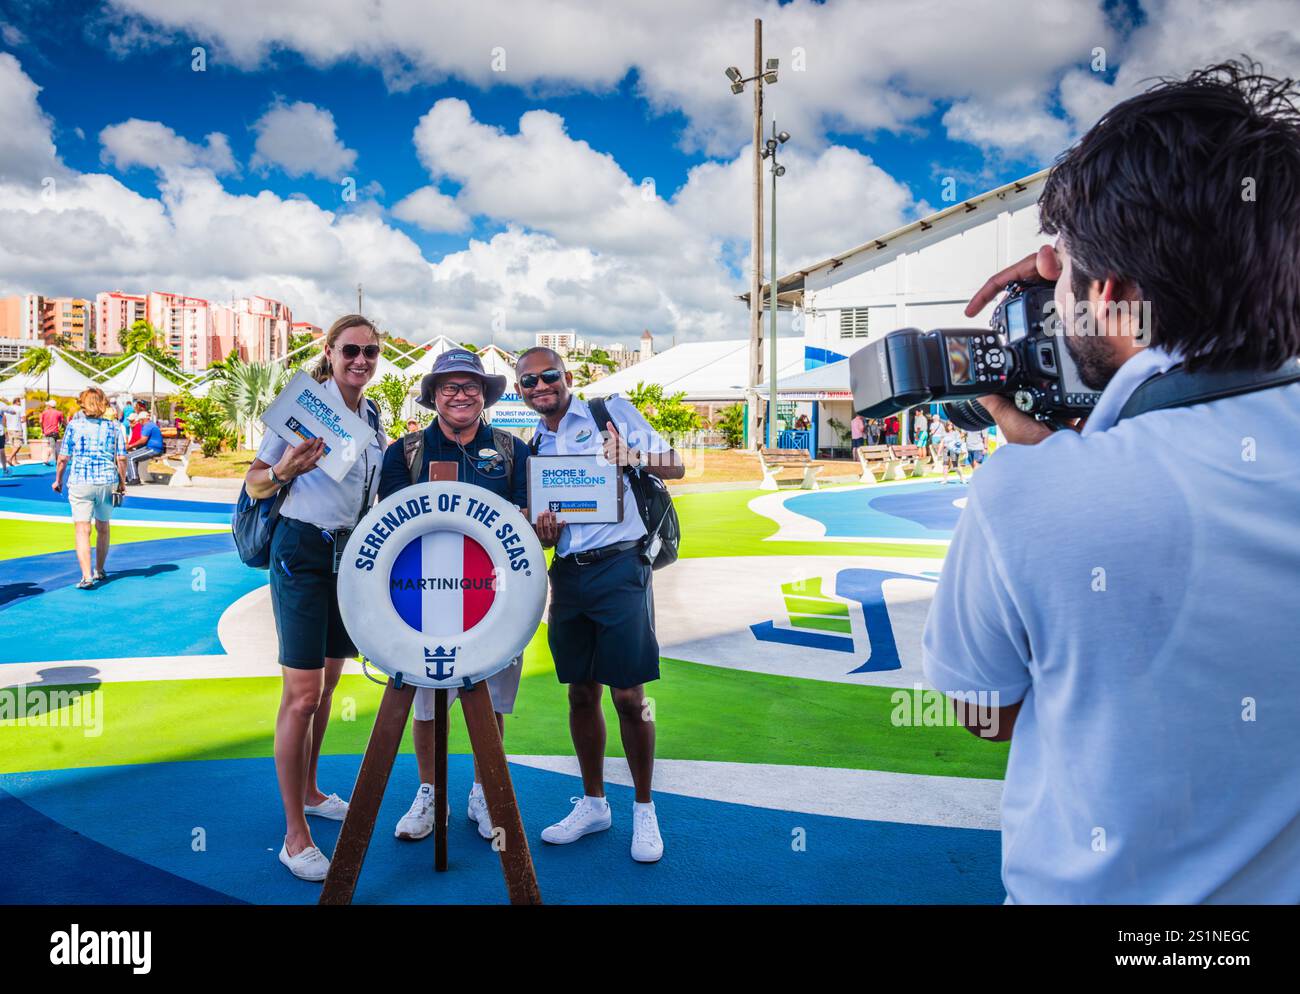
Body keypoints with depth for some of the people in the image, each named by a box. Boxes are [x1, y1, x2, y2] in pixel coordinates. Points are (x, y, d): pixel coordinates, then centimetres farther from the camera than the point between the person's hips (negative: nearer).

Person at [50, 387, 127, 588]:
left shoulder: (74, 425, -2)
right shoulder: (114, 427, 2)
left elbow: (63, 458, -1)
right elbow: (121, 459, -1)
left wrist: (58, 480, 12)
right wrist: (122, 482, 11)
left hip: (80, 483, -2)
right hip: (107, 482, 2)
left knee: (82, 529, -3)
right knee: (103, 528, 17)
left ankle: (87, 576, -15)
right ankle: (99, 571, 30)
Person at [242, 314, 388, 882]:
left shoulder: (372, 416, 9)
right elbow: (255, 484, -9)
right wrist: (285, 469, -28)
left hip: (352, 553, 7)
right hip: (303, 551, -7)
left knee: (328, 682, 17)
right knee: (302, 694, -8)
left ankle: (310, 791, 35)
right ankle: (295, 835, 1)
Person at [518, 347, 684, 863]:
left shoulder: (612, 412, 2)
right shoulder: (534, 447, 16)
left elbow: (676, 466, 0)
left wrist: (633, 457, -19)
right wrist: (542, 531, -6)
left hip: (618, 566, -5)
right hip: (567, 574, 5)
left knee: (628, 696, -4)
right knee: (581, 692, 10)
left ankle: (644, 811, 13)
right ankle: (593, 804, 25)